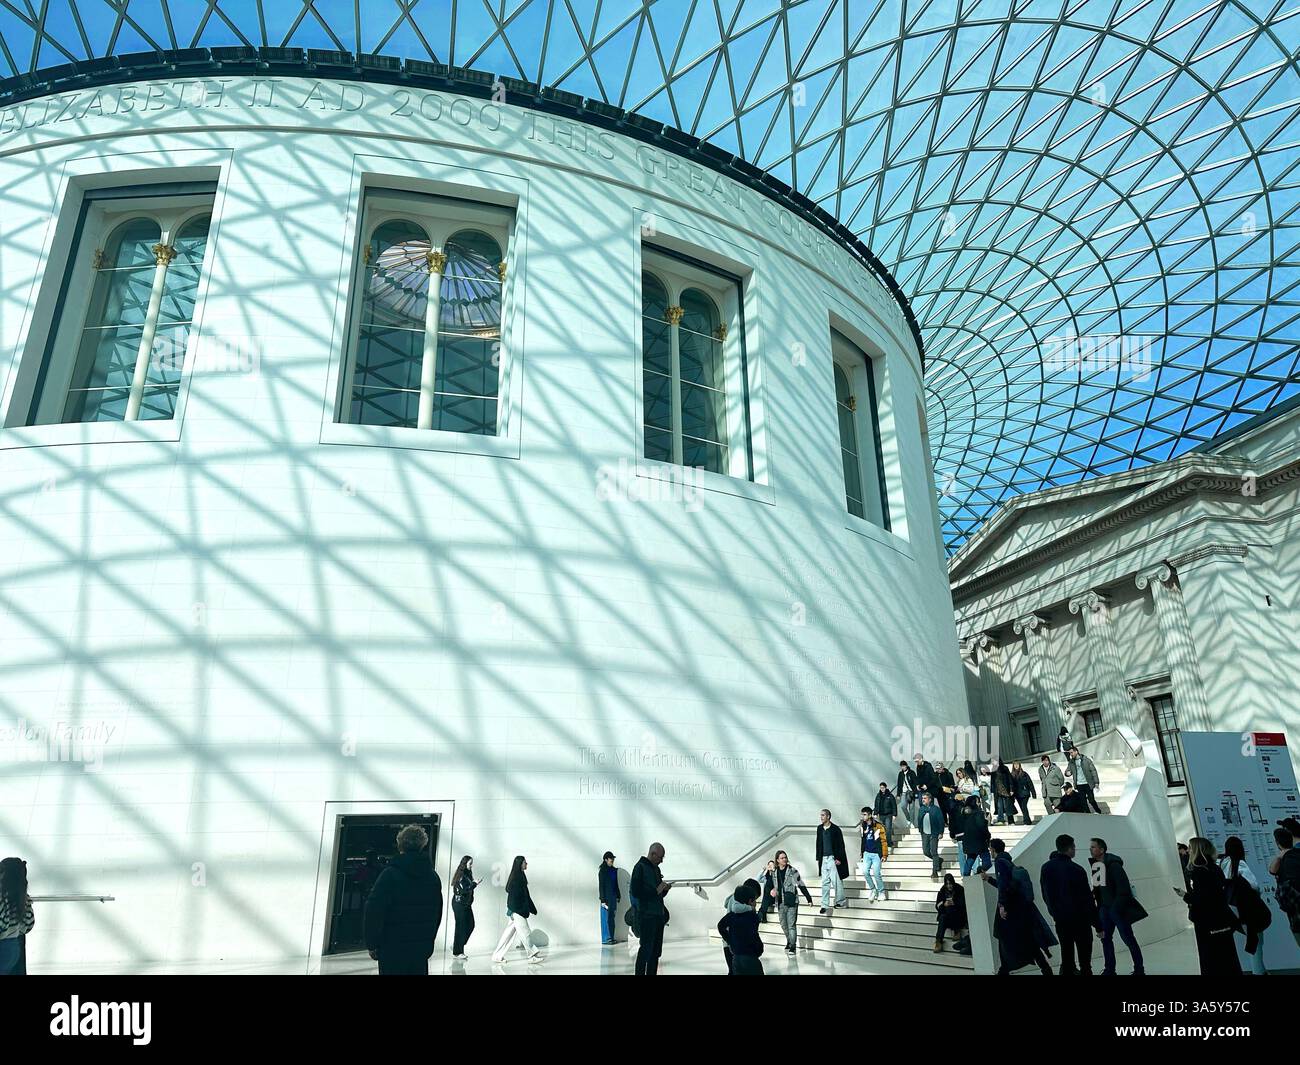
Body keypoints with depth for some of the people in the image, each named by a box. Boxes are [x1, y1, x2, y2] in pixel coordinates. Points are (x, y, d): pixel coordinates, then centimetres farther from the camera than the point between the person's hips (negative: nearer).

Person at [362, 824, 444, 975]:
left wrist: (372, 944, -4)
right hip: (422, 950, 5)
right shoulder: (433, 876, 5)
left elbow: (373, 912, -14)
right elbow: (438, 913, 12)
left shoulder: (391, 874, -12)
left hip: (393, 950, -5)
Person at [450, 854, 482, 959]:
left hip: (466, 904, 8)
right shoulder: (461, 874, -14)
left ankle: (456, 944, 21)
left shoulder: (468, 874, 12)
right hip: (459, 904, -8)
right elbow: (463, 890, -20)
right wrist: (474, 884, -21)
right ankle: (457, 952, 4)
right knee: (461, 927, -4)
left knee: (470, 925, 6)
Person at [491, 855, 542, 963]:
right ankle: (532, 955, 6)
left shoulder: (521, 876, 14)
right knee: (525, 932, -1)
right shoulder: (515, 877, -16)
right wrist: (512, 911, -22)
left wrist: (532, 909, 23)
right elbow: (512, 893, -20)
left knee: (509, 933, 12)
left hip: (521, 909, 10)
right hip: (516, 910, -10)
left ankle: (497, 956, 17)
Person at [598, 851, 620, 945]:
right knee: (606, 918, -2)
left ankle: (611, 937, 17)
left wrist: (618, 895, 14)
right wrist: (603, 900, -15)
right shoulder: (602, 871, -11)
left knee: (612, 917, 10)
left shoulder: (614, 870, 9)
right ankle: (605, 939, 4)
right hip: (606, 897, -7)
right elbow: (601, 886, -12)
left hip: (613, 897, 7)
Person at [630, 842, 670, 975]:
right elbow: (635, 892, -17)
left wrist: (664, 889, 1)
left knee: (656, 951, 11)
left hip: (658, 914, 8)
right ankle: (640, 973, 0)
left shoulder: (656, 868, 16)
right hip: (646, 915, -8)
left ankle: (652, 973, 18)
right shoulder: (640, 867, -10)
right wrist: (656, 891, -18)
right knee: (646, 949, -7)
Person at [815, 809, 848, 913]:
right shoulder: (820, 828, 8)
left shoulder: (835, 829, -8)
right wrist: (818, 858, 13)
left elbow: (840, 845, -7)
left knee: (836, 880, 2)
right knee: (825, 882, 5)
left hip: (833, 858, -5)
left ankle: (840, 900, 21)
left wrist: (838, 858, -11)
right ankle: (825, 905, 7)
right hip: (824, 858, 5)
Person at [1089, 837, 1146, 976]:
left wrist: (1117, 907, -19)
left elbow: (1123, 888, -19)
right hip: (1105, 908, 7)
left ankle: (1139, 970, 15)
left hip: (1118, 908, -7)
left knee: (1128, 938, 2)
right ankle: (1109, 970, 20)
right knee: (1105, 937, 10)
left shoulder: (1113, 865, -17)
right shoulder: (1096, 865, 5)